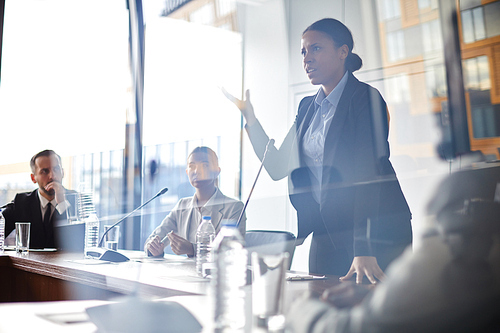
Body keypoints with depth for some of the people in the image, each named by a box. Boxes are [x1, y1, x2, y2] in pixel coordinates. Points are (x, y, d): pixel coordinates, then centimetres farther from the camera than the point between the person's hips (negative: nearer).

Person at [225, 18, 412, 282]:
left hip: (376, 233, -6)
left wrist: (365, 250, -24)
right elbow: (277, 166, 13)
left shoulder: (365, 98, -7)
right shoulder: (307, 107, 14)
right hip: (325, 234, 6)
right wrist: (249, 117, 8)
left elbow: (369, 174, -17)